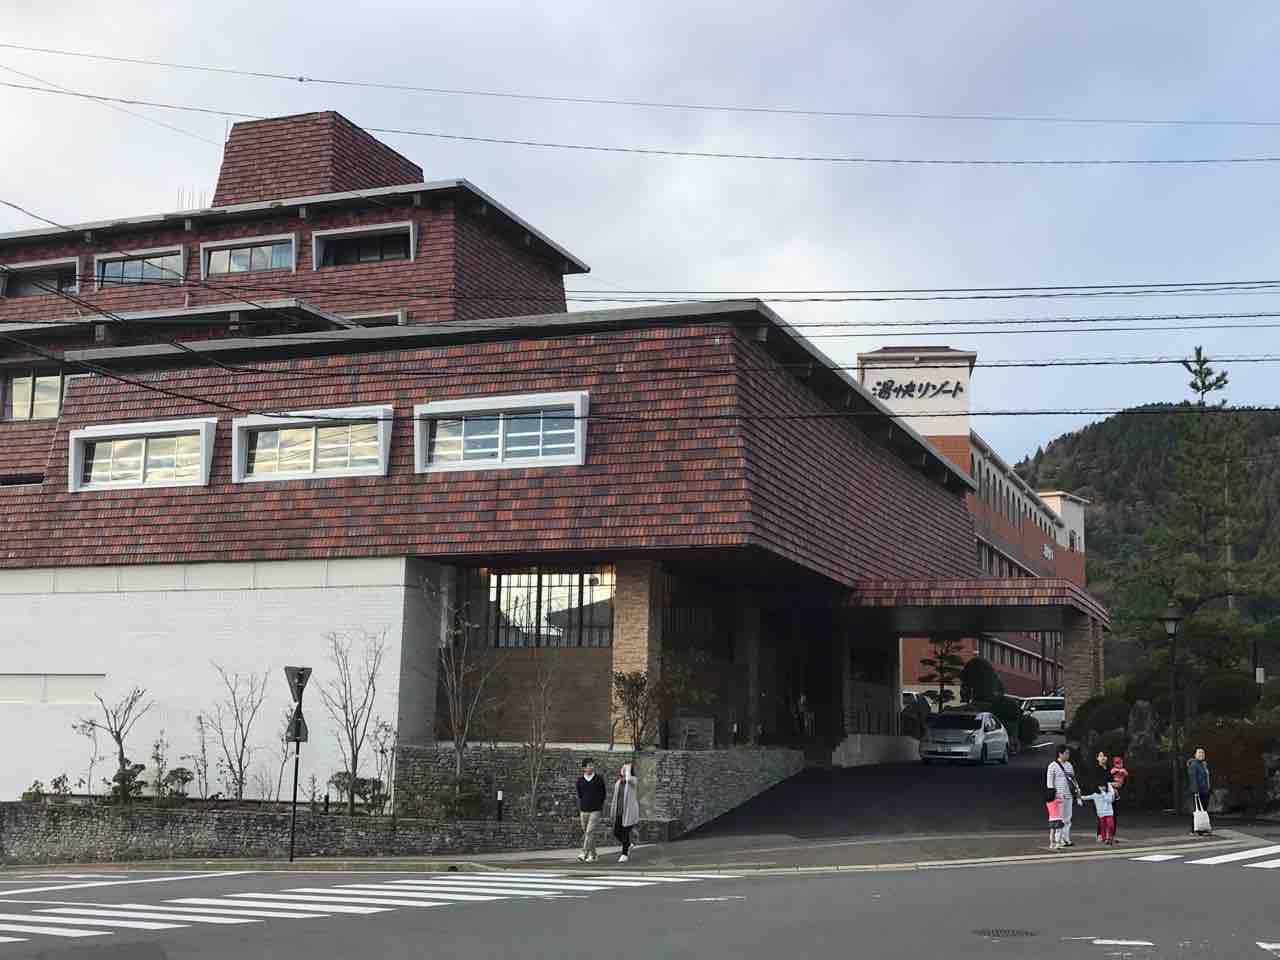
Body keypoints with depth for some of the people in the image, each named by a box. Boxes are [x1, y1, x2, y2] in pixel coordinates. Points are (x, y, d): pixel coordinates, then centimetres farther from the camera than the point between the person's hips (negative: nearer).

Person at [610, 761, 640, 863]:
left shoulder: (633, 780, -8)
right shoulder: (618, 783, 9)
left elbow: (628, 779, -34)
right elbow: (615, 798, 14)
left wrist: (628, 768, -17)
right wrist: (612, 813, 14)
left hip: (629, 811, -6)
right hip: (619, 811, 6)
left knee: (625, 833, -4)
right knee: (616, 832, 5)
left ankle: (625, 854, 12)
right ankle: (628, 846, 32)